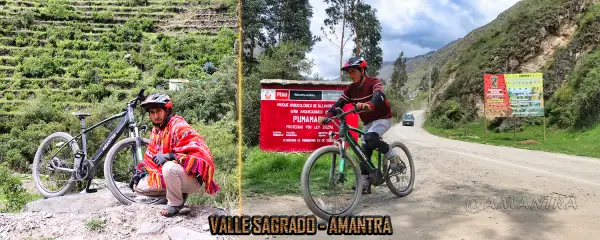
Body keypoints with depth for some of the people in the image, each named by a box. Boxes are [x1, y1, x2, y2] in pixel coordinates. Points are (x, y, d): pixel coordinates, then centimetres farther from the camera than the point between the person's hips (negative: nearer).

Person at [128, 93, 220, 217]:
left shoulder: (180, 127, -17)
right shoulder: (156, 130, 10)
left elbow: (199, 153, -28)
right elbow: (151, 156, 20)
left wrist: (170, 156, -36)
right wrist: (140, 172, 6)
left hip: (192, 179, -8)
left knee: (169, 167, -38)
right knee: (138, 186, 1)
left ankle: (176, 203, -13)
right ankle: (178, 193, 9)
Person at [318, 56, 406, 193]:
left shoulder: (374, 83, -19)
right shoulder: (351, 89, -1)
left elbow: (379, 96, -40)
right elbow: (339, 104, -8)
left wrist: (369, 105, -63)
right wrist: (327, 117, -26)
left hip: (383, 118, -7)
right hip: (368, 122, 7)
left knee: (370, 138, -33)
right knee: (364, 151, 1)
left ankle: (395, 160, -14)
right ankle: (365, 183, 8)